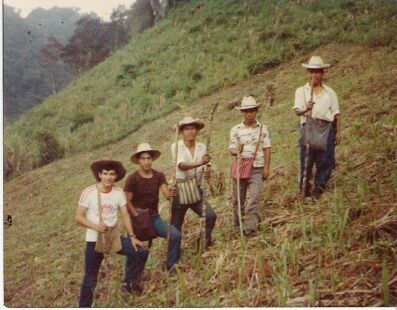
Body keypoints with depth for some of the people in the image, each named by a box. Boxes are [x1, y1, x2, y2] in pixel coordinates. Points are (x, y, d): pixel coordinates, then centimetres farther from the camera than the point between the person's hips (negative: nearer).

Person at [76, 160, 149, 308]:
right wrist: (95, 226, -29)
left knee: (141, 252, 0)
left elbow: (125, 215, 1)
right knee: (90, 278, 5)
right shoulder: (89, 192, -16)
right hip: (94, 240, -3)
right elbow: (79, 217, -13)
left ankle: (130, 282, 22)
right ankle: (84, 305, 25)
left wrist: (132, 237, -4)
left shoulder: (119, 192, -5)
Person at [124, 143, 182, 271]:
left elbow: (167, 194, -10)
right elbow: (127, 202, -9)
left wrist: (171, 194, -34)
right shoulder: (132, 179, -9)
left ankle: (171, 267, 1)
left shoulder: (159, 176, 1)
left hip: (154, 217, 3)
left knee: (175, 235, -13)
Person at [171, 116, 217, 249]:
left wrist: (207, 173, -16)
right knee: (176, 223, 5)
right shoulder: (176, 146, -10)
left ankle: (205, 242, 12)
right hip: (180, 190, -3)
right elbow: (181, 166, -27)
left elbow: (204, 168, 9)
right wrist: (200, 163, -43)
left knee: (211, 215, -13)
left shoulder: (202, 147, 2)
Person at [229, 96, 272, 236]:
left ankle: (249, 228, -12)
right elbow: (231, 149, 2)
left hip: (257, 168, -1)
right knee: (238, 198, 10)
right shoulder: (236, 130, 4)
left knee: (254, 198, -12)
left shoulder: (263, 128, 4)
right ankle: (238, 225, 28)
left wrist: (266, 167, -3)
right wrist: (236, 151, -21)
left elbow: (267, 149, 3)